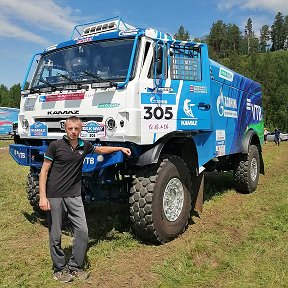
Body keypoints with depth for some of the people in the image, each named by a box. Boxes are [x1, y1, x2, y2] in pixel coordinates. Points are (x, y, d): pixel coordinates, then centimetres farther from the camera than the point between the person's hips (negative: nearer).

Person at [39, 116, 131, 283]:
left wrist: (120, 148, 27)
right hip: (55, 196, -3)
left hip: (74, 195, 4)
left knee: (82, 231, 1)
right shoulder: (56, 146, -7)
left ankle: (76, 266, 20)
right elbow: (44, 171, -6)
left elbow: (100, 149, 26)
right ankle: (60, 269, 25)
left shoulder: (84, 145, 5)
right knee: (55, 236, 6)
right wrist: (43, 197, -13)